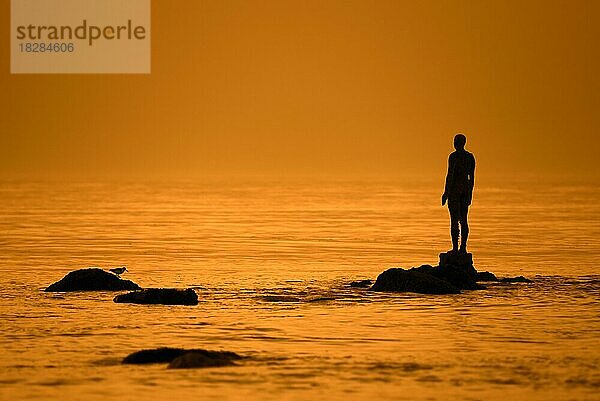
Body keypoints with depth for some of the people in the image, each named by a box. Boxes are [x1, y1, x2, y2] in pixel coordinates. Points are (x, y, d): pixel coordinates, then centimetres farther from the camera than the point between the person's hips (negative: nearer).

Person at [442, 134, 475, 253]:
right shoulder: (470, 157, 8)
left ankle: (455, 248, -7)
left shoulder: (453, 156, -12)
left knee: (454, 220, -5)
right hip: (466, 188, 7)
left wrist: (446, 193, -12)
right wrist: (470, 193, 19)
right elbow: (472, 176, 12)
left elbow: (450, 175, -15)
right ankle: (463, 247, 8)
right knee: (463, 220, 9)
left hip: (454, 188, -7)